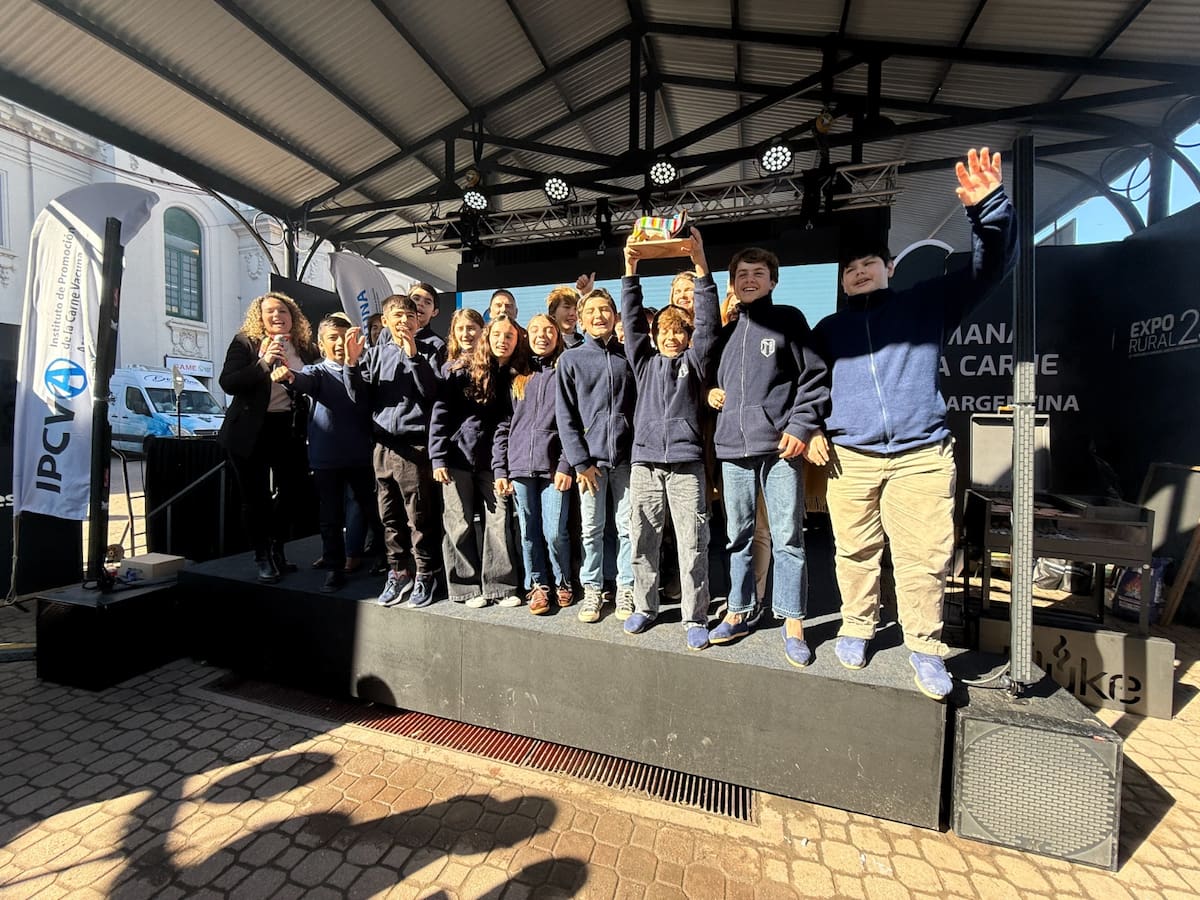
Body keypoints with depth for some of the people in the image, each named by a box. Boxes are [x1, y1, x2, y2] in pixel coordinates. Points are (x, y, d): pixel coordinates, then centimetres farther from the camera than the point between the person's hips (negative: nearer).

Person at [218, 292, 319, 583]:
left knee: (292, 491, 7)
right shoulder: (244, 343, -2)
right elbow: (227, 383, -13)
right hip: (251, 431, -3)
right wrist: (264, 362, -22)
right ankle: (262, 557, 20)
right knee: (256, 497, 3)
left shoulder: (304, 347, 7)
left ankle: (276, 550, 29)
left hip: (289, 430, 3)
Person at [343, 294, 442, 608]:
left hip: (414, 444, -4)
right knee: (389, 515, 11)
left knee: (420, 516, 0)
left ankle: (425, 575, 14)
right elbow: (358, 395, 7)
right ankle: (399, 572, 25)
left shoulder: (424, 352, 3)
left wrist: (412, 355, -16)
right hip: (382, 444, 5)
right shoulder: (375, 354, 13)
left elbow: (430, 392, -10)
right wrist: (352, 362, -7)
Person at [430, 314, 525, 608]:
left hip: (493, 462, 2)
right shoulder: (460, 370, -3)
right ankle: (466, 587, 18)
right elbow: (440, 415, -4)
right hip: (457, 459, -2)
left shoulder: (517, 376, 5)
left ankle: (500, 585, 15)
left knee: (499, 523, 2)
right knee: (460, 525, 5)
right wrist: (438, 458, -9)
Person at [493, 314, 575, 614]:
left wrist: (566, 465, -11)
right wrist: (499, 469, 4)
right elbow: (504, 425, 11)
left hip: (553, 466, -3)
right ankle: (537, 585, 26)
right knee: (529, 532, 9)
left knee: (554, 533, -3)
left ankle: (563, 582, 22)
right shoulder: (518, 377, 14)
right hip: (520, 466, 3)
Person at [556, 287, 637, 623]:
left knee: (628, 526, 6)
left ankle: (626, 589, 20)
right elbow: (564, 415, 0)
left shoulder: (628, 356, 10)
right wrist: (580, 461, -7)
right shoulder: (571, 359, 5)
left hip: (626, 456, 1)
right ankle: (592, 589, 21)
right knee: (592, 529, 7)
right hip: (590, 457, -1)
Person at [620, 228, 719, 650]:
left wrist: (701, 265, -7)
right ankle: (645, 607, 25)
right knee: (642, 541, 8)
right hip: (644, 462, 2)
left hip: (686, 463, -2)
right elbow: (632, 319, 10)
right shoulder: (645, 362, 16)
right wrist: (630, 270, 2)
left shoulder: (695, 361, 11)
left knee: (692, 545, 0)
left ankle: (695, 618, 13)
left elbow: (708, 321, 1)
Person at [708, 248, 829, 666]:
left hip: (779, 447, -4)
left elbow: (815, 377, 0)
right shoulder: (728, 330, 18)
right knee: (739, 537, 11)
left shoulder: (788, 319, 6)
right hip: (733, 448, 4)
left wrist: (801, 426, -10)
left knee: (787, 538, 0)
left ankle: (792, 622, 13)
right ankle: (739, 611, 24)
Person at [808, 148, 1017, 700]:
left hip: (922, 455, -1)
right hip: (849, 458, 2)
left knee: (924, 556, -1)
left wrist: (987, 208, -12)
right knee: (856, 552, 7)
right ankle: (857, 628, 26)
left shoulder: (927, 302, 13)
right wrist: (811, 430, 3)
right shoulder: (828, 329, 17)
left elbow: (993, 266, 4)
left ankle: (925, 649, 15)